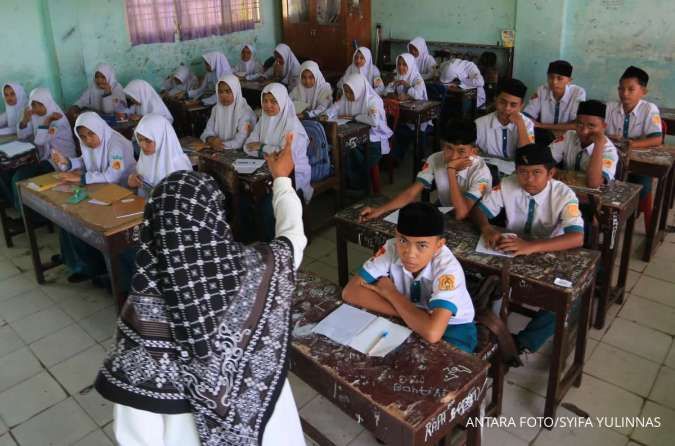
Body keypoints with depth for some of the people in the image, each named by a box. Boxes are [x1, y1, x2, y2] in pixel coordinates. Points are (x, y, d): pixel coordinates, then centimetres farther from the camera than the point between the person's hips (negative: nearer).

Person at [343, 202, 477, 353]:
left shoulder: (448, 268, -31)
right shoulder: (392, 248, -20)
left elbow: (432, 332, -43)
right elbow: (350, 292, -22)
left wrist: (390, 293, -29)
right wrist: (406, 313, -28)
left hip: (453, 329, -3)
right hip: (411, 322, 4)